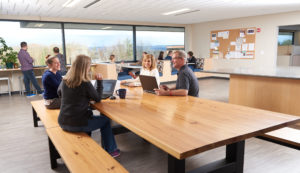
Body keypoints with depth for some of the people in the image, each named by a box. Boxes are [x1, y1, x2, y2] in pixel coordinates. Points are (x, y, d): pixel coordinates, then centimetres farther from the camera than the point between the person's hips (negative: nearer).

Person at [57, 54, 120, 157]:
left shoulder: (64, 81, 1)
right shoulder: (85, 83, -17)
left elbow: (59, 93, 23)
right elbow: (98, 99, -2)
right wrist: (99, 81, 2)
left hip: (62, 123, 7)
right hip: (77, 124, -6)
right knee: (106, 120, 14)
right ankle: (110, 151, 23)